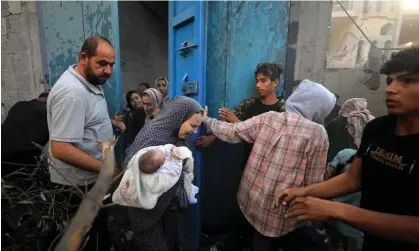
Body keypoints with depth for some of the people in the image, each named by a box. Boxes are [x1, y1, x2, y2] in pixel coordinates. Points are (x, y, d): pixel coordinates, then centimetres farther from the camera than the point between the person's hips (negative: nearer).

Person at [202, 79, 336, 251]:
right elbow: (312, 182, -12)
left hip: (253, 199, 4)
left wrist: (206, 120, 12)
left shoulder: (268, 118, -9)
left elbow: (232, 133, -3)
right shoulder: (317, 133, -17)